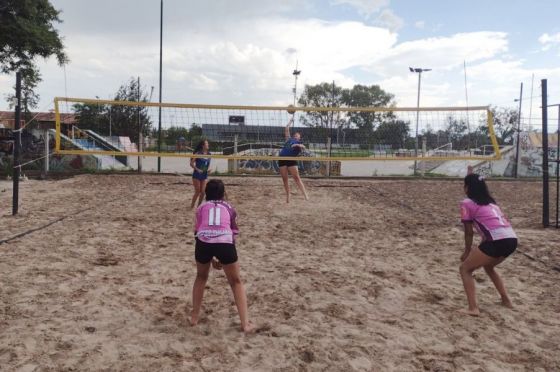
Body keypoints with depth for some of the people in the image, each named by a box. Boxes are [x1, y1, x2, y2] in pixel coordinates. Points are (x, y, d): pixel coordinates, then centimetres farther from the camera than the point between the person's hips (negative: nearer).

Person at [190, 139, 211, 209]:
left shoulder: (209, 154, 5)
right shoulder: (198, 153, -10)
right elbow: (191, 163, -10)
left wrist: (209, 169, 0)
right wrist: (197, 169, -21)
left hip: (204, 175, 5)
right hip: (197, 175, -5)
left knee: (203, 192, 2)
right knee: (197, 192, -2)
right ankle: (192, 206, 12)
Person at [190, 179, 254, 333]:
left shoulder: (201, 208, 27)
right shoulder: (228, 208, 27)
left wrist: (211, 259, 31)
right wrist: (224, 258, 31)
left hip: (204, 242, 1)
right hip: (224, 243, -1)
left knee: (201, 277, 31)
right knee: (236, 282, 19)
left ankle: (194, 317, 33)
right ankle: (245, 323, 13)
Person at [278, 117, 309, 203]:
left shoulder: (299, 143, 11)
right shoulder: (289, 139, 22)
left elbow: (303, 147, -10)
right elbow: (286, 129, 25)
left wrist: (298, 145, -27)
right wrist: (290, 121, 29)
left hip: (291, 160, -4)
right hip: (282, 159, 4)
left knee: (296, 177, -12)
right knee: (284, 179, 3)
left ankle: (305, 195, -15)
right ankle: (288, 196, 11)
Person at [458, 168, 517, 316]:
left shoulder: (467, 203, 3)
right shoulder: (489, 201, 23)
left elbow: (469, 232, 4)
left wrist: (467, 251, 18)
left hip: (498, 241, -8)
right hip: (512, 239, 8)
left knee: (465, 269, 6)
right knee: (488, 266, 33)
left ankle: (473, 308, -4)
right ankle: (505, 300, 36)